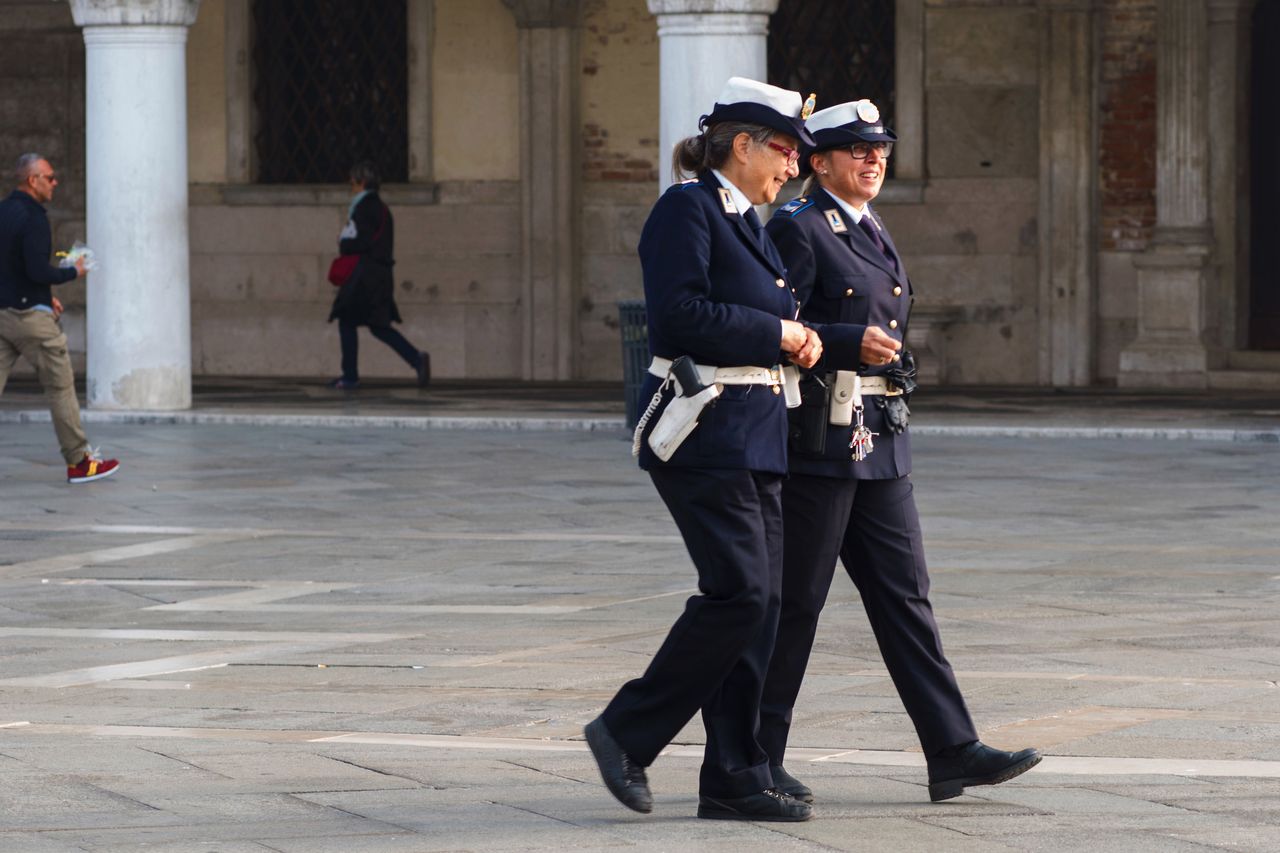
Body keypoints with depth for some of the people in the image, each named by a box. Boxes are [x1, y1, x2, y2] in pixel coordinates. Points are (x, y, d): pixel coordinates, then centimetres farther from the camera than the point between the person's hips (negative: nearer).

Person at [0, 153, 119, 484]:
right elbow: (38, 271, -22)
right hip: (30, 316, -8)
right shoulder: (32, 218, -15)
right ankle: (79, 461, 10)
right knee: (60, 387, 4)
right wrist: (74, 272, -5)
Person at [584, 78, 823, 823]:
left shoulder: (748, 222, 19)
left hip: (755, 433, 10)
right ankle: (628, 733, -1)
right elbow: (678, 315, -20)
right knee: (739, 591, -14)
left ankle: (734, 780, 7)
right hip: (703, 432, -10)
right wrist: (775, 332, -13)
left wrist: (797, 336, 6)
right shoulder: (687, 209, -9)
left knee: (758, 604, 5)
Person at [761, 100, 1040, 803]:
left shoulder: (872, 233, 18)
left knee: (903, 594, 4)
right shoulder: (796, 230, -8)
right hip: (817, 444, -8)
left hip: (879, 446, 8)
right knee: (794, 602, -3)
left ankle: (952, 752, 0)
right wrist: (852, 344, -25)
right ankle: (754, 761, 6)